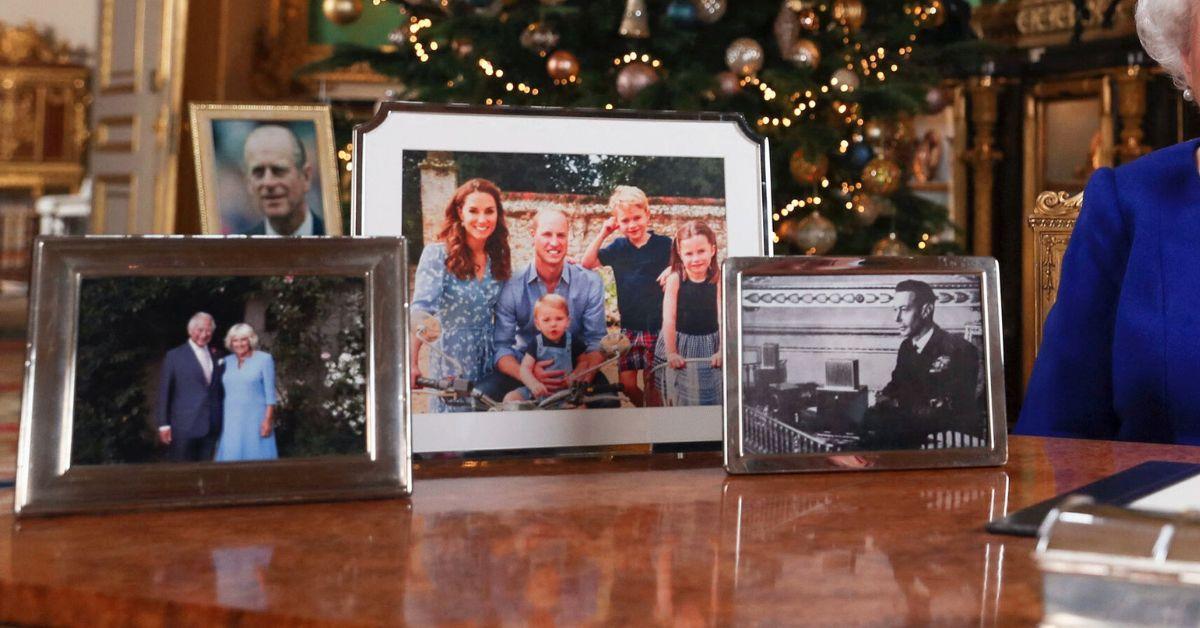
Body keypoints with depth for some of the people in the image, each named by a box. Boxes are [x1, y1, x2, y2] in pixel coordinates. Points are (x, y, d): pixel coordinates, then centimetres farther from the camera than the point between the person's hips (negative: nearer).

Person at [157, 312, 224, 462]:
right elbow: (164, 392, 0)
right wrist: (164, 425, -6)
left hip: (211, 427, 4)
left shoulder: (216, 357, 14)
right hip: (185, 426, -4)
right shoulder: (174, 356, 2)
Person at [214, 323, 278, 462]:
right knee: (231, 459, 0)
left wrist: (268, 419, -10)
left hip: (255, 420, -4)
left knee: (256, 458, -3)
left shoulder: (264, 359, 0)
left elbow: (270, 393, -4)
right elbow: (221, 393, 17)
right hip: (231, 422, 4)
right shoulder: (226, 361, 11)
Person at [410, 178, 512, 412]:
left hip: (491, 363, 4)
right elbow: (421, 309, -22)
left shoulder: (498, 259, 6)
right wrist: (412, 364, -32)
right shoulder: (437, 254, -10)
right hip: (451, 363, -4)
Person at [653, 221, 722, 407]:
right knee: (678, 401, 7)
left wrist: (722, 350, -20)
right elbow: (669, 319, -13)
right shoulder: (675, 280, -11)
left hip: (709, 345, 1)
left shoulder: (718, 279, -8)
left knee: (713, 398, 4)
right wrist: (671, 353, -19)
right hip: (680, 344, 0)